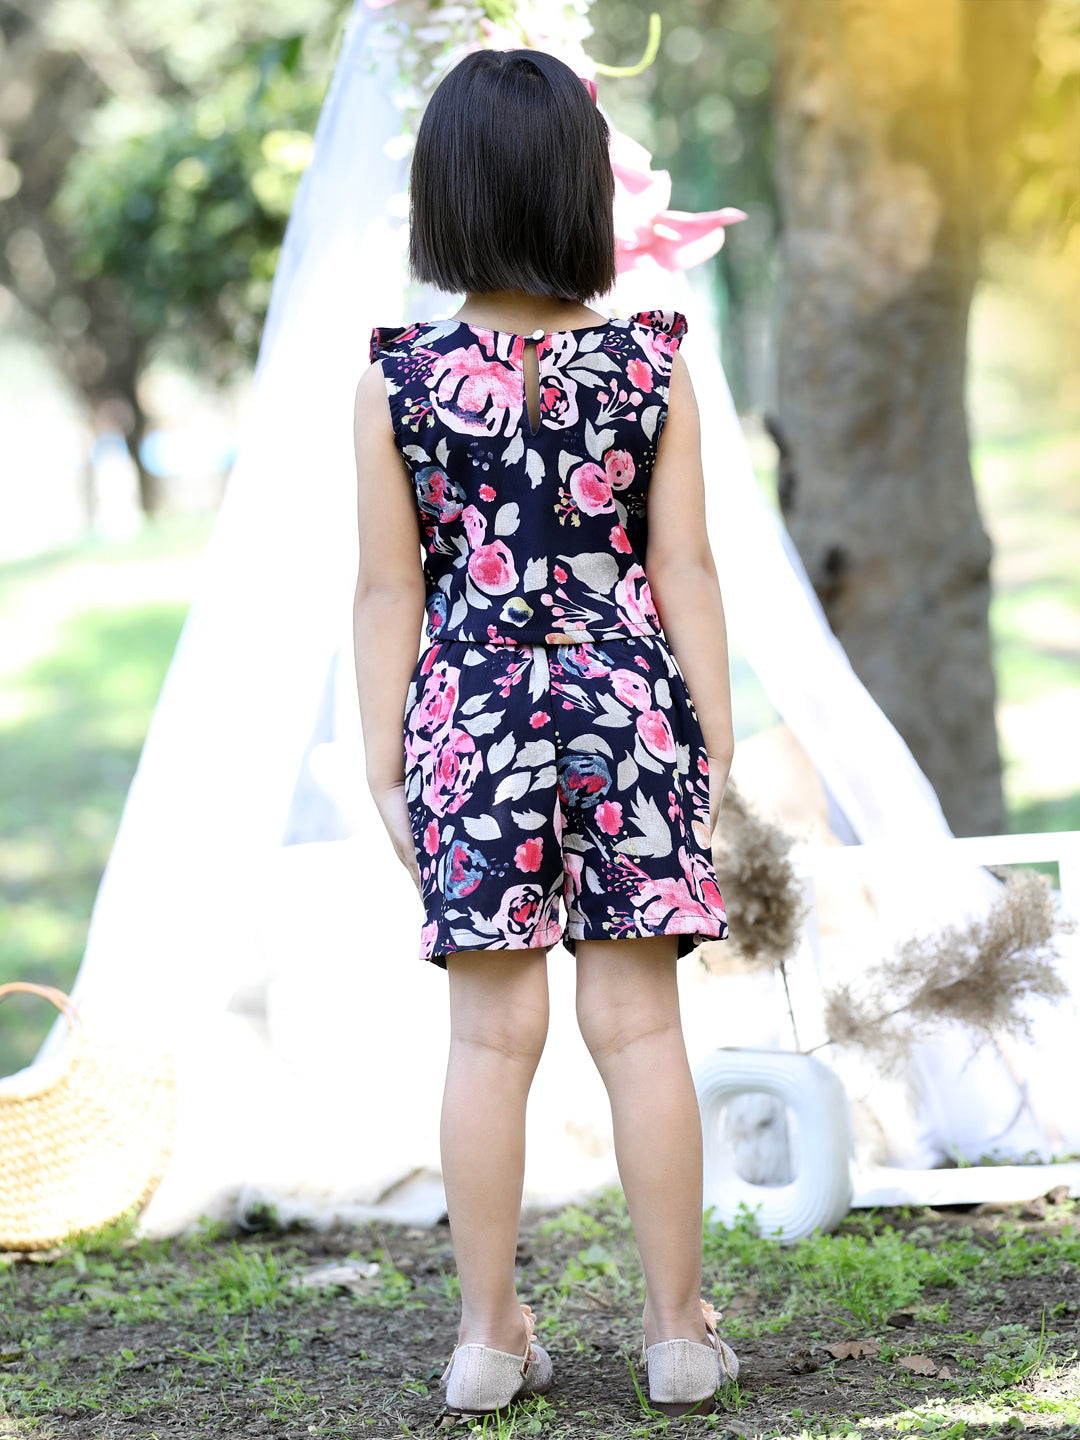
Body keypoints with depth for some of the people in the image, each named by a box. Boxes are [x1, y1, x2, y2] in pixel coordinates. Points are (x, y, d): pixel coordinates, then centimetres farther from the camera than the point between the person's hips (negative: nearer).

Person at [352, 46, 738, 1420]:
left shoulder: (395, 379, -5)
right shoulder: (652, 368, -5)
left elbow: (388, 589, -3)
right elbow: (683, 568, -2)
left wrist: (385, 756, 4)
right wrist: (715, 734, 6)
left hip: (470, 713, 0)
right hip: (628, 702, 0)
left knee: (491, 1032, 6)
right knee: (639, 1024, 7)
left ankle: (489, 1335, 13)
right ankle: (678, 1331, 14)